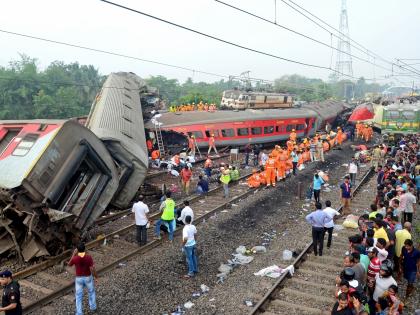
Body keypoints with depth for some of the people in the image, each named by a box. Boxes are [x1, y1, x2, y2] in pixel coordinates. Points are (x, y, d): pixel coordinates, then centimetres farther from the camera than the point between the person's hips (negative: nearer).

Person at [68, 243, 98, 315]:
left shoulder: (74, 258, -24)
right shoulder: (89, 257, -27)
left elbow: (69, 264, -1)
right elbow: (93, 269, -24)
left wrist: (74, 254, 2)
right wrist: (96, 278, -9)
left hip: (79, 278, 0)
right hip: (88, 278, 0)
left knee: (79, 296, 18)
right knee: (91, 291, 29)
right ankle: (93, 306, 45)